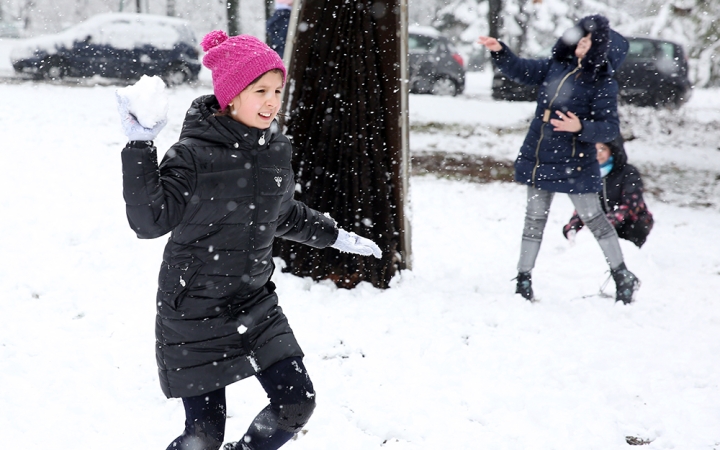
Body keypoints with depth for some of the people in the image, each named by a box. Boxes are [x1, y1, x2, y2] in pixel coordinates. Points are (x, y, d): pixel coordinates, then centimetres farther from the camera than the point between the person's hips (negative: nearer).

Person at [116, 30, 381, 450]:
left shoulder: (277, 148, 1)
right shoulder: (194, 154, -18)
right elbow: (149, 220, -24)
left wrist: (334, 236, 26)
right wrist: (139, 148, -30)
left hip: (255, 305, 6)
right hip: (195, 313, -6)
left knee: (297, 403, 5)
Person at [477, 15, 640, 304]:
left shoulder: (603, 84, -12)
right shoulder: (556, 66, 4)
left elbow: (610, 128, -15)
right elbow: (521, 71, 15)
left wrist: (580, 128, -31)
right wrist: (500, 52, 0)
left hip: (574, 165, -5)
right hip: (538, 159, 5)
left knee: (593, 218, 4)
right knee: (534, 219, 11)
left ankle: (623, 276, 19)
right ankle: (523, 279, 20)